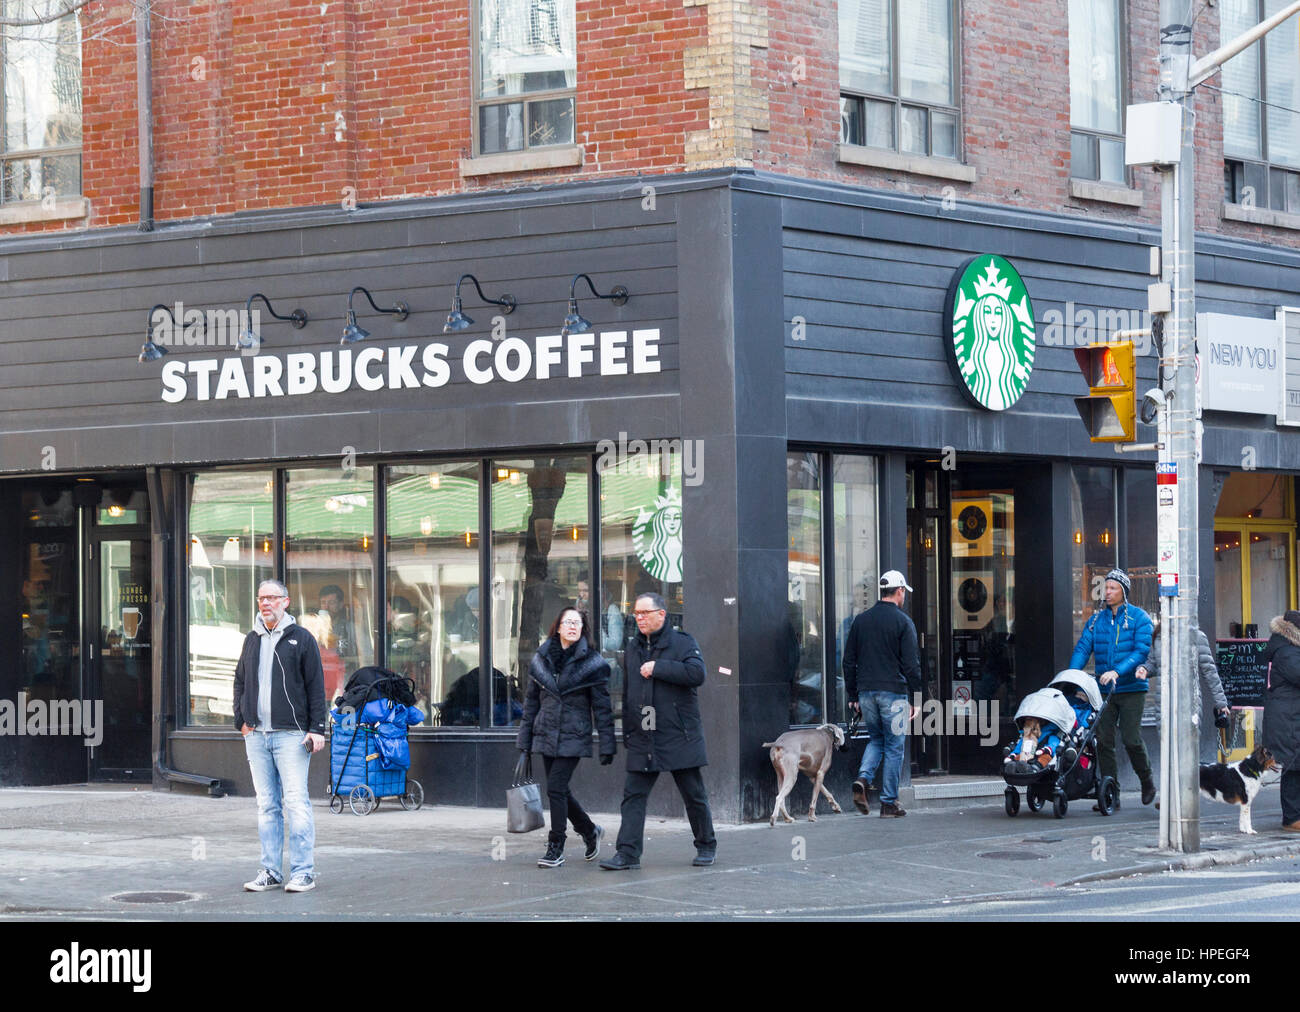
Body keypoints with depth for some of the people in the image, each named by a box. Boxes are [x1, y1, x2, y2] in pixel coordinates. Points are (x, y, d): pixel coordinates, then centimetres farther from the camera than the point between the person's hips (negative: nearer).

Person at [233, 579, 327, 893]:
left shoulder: (301, 638, 1)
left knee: (296, 802, -8)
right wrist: (241, 720, 12)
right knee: (266, 805, 6)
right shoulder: (252, 640, 16)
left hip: (291, 734, -5)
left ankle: (303, 872, -6)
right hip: (256, 735, 5)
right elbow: (240, 681, 25)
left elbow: (316, 686, 0)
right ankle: (270, 871, 10)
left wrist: (317, 729, -7)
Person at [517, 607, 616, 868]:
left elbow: (602, 707, -3)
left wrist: (607, 745, -6)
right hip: (546, 736, 5)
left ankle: (556, 849, -2)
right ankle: (590, 831, 32)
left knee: (556, 788, -12)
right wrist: (525, 741, 11)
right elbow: (531, 702, 12)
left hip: (573, 737, -5)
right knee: (560, 790, 9)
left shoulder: (592, 663, -4)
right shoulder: (541, 659, 7)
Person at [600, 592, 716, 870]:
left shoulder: (682, 642, -3)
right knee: (633, 795, -3)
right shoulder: (633, 647, 13)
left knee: (694, 795, 6)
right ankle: (628, 853, -5)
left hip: (678, 736, -4)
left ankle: (706, 847, 21)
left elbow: (696, 673, -21)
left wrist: (657, 667, -18)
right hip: (642, 740, 4)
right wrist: (628, 732, 16)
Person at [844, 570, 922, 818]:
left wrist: (852, 695, 17)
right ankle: (889, 803, 4)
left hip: (866, 691, 5)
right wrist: (915, 698, -4)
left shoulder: (861, 620, 9)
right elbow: (911, 663, -9)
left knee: (876, 739, 20)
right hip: (893, 691, -5)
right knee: (894, 746, 3)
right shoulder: (902, 621, -6)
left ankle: (862, 779, -6)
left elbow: (849, 661, 11)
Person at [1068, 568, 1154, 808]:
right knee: (1103, 741, -1)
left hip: (1131, 689, -4)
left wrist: (1117, 671, -23)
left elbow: (1142, 651, -11)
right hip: (1104, 689, 4)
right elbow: (1083, 648, 5)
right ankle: (1111, 795, 3)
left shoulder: (1138, 618, -1)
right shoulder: (1097, 619, 12)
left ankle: (1148, 783, 17)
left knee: (1131, 739, -7)